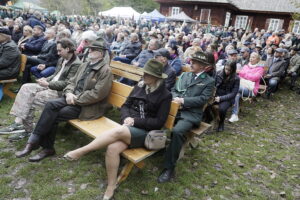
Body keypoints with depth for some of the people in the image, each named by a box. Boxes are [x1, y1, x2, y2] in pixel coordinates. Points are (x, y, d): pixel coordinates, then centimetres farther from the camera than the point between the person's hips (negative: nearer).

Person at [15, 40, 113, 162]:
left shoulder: (105, 70, -12)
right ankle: (47, 147, -10)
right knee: (50, 105, -17)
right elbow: (72, 82, 17)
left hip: (89, 106, -7)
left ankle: (33, 142, 2)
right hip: (74, 98, 7)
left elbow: (97, 94, -19)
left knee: (53, 115, -18)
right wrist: (69, 93, -5)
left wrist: (76, 99, -16)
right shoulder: (84, 65, 15)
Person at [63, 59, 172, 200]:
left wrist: (136, 121, -15)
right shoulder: (139, 86, 11)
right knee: (112, 148, -27)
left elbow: (159, 123, -8)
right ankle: (111, 187, -10)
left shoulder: (165, 95, -4)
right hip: (129, 127, 4)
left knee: (117, 132, -34)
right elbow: (125, 105, 14)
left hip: (146, 133, -4)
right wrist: (126, 117, -9)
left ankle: (81, 151, -22)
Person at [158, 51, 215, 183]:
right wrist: (176, 99, -6)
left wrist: (183, 101, -14)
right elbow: (174, 90, 18)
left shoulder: (209, 81, 6)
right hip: (175, 109, 5)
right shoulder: (184, 75, 22)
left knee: (177, 132, -33)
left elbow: (203, 99, -6)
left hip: (191, 114, -5)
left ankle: (169, 168, -19)